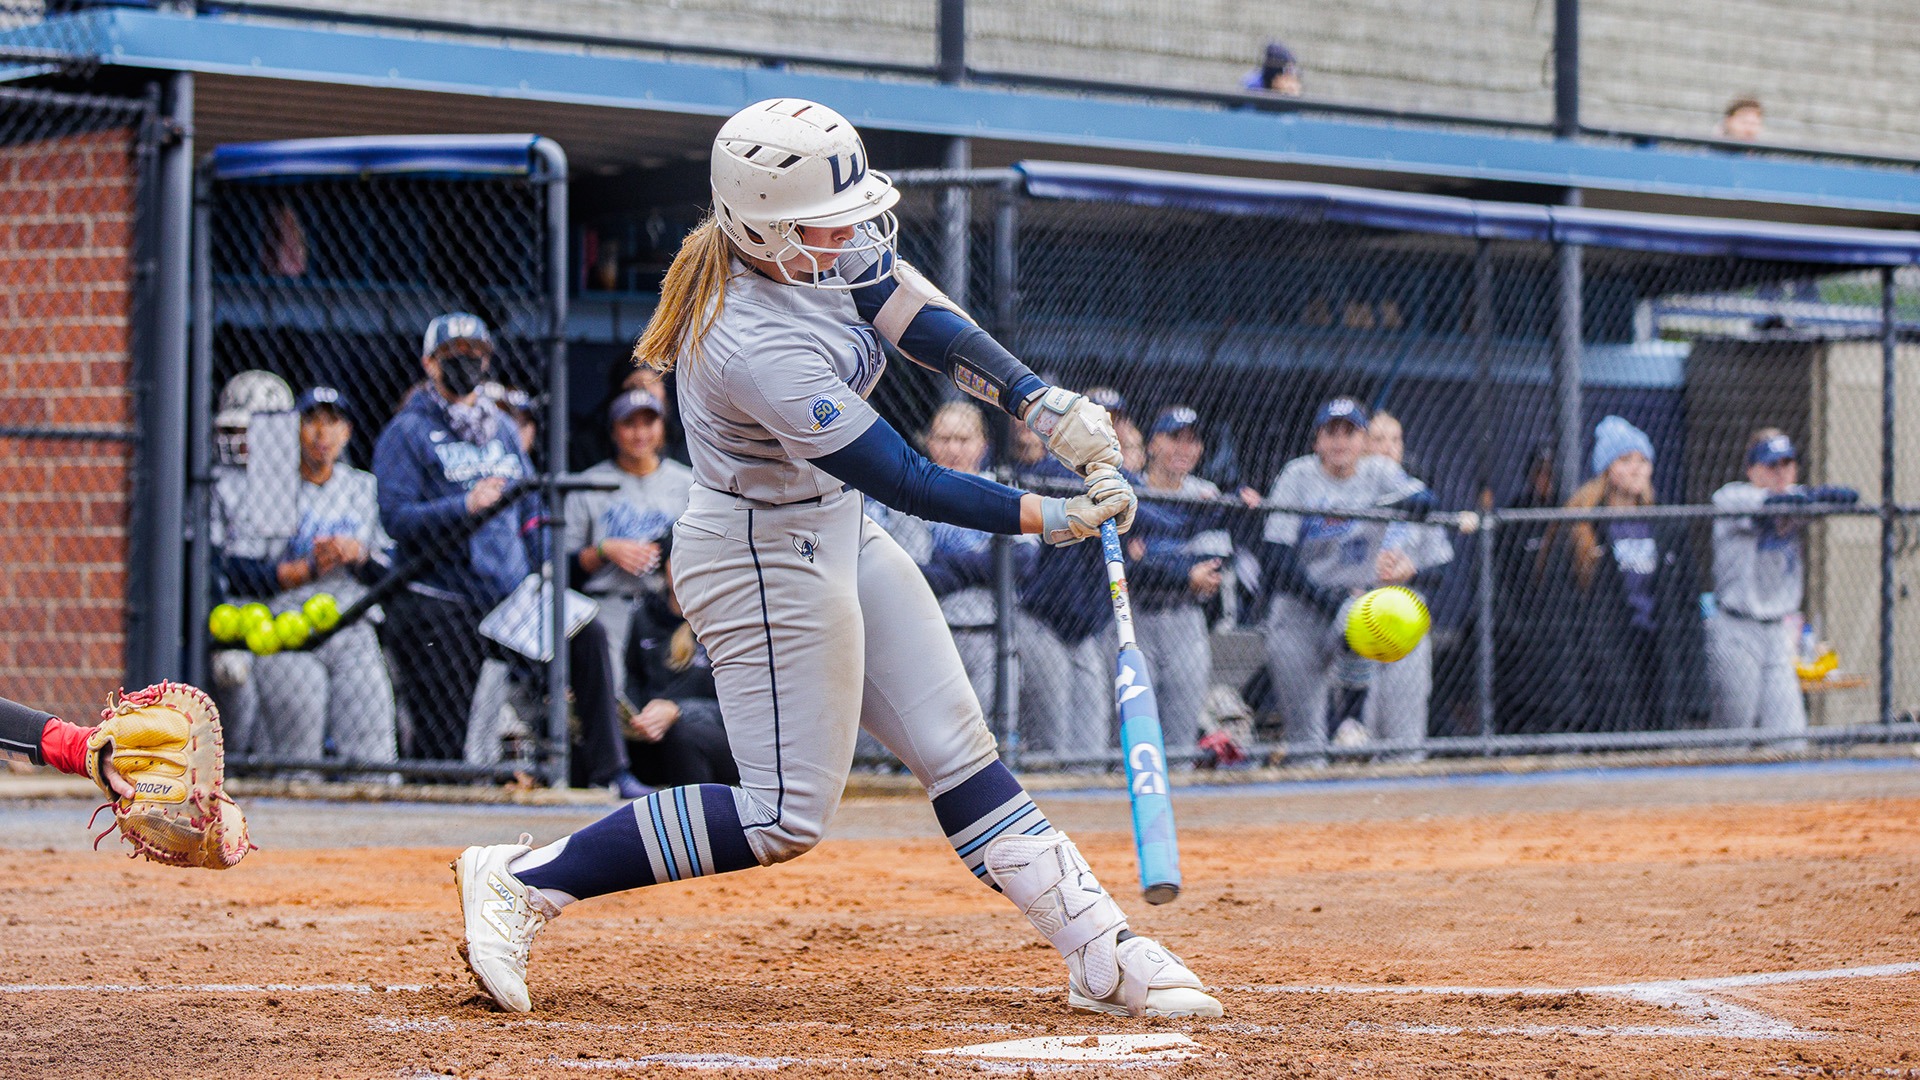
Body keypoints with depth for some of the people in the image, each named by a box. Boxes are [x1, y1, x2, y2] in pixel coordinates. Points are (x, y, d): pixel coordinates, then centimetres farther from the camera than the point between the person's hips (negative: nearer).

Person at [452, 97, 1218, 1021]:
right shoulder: (759, 346, -33)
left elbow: (913, 315, -5)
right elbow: (906, 482, -29)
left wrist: (1044, 404, -18)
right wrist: (1046, 519, -22)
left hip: (834, 531, 9)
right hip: (767, 557, -9)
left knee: (958, 750, 9)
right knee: (785, 818, -5)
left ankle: (1100, 952, 11)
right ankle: (526, 882, 0)